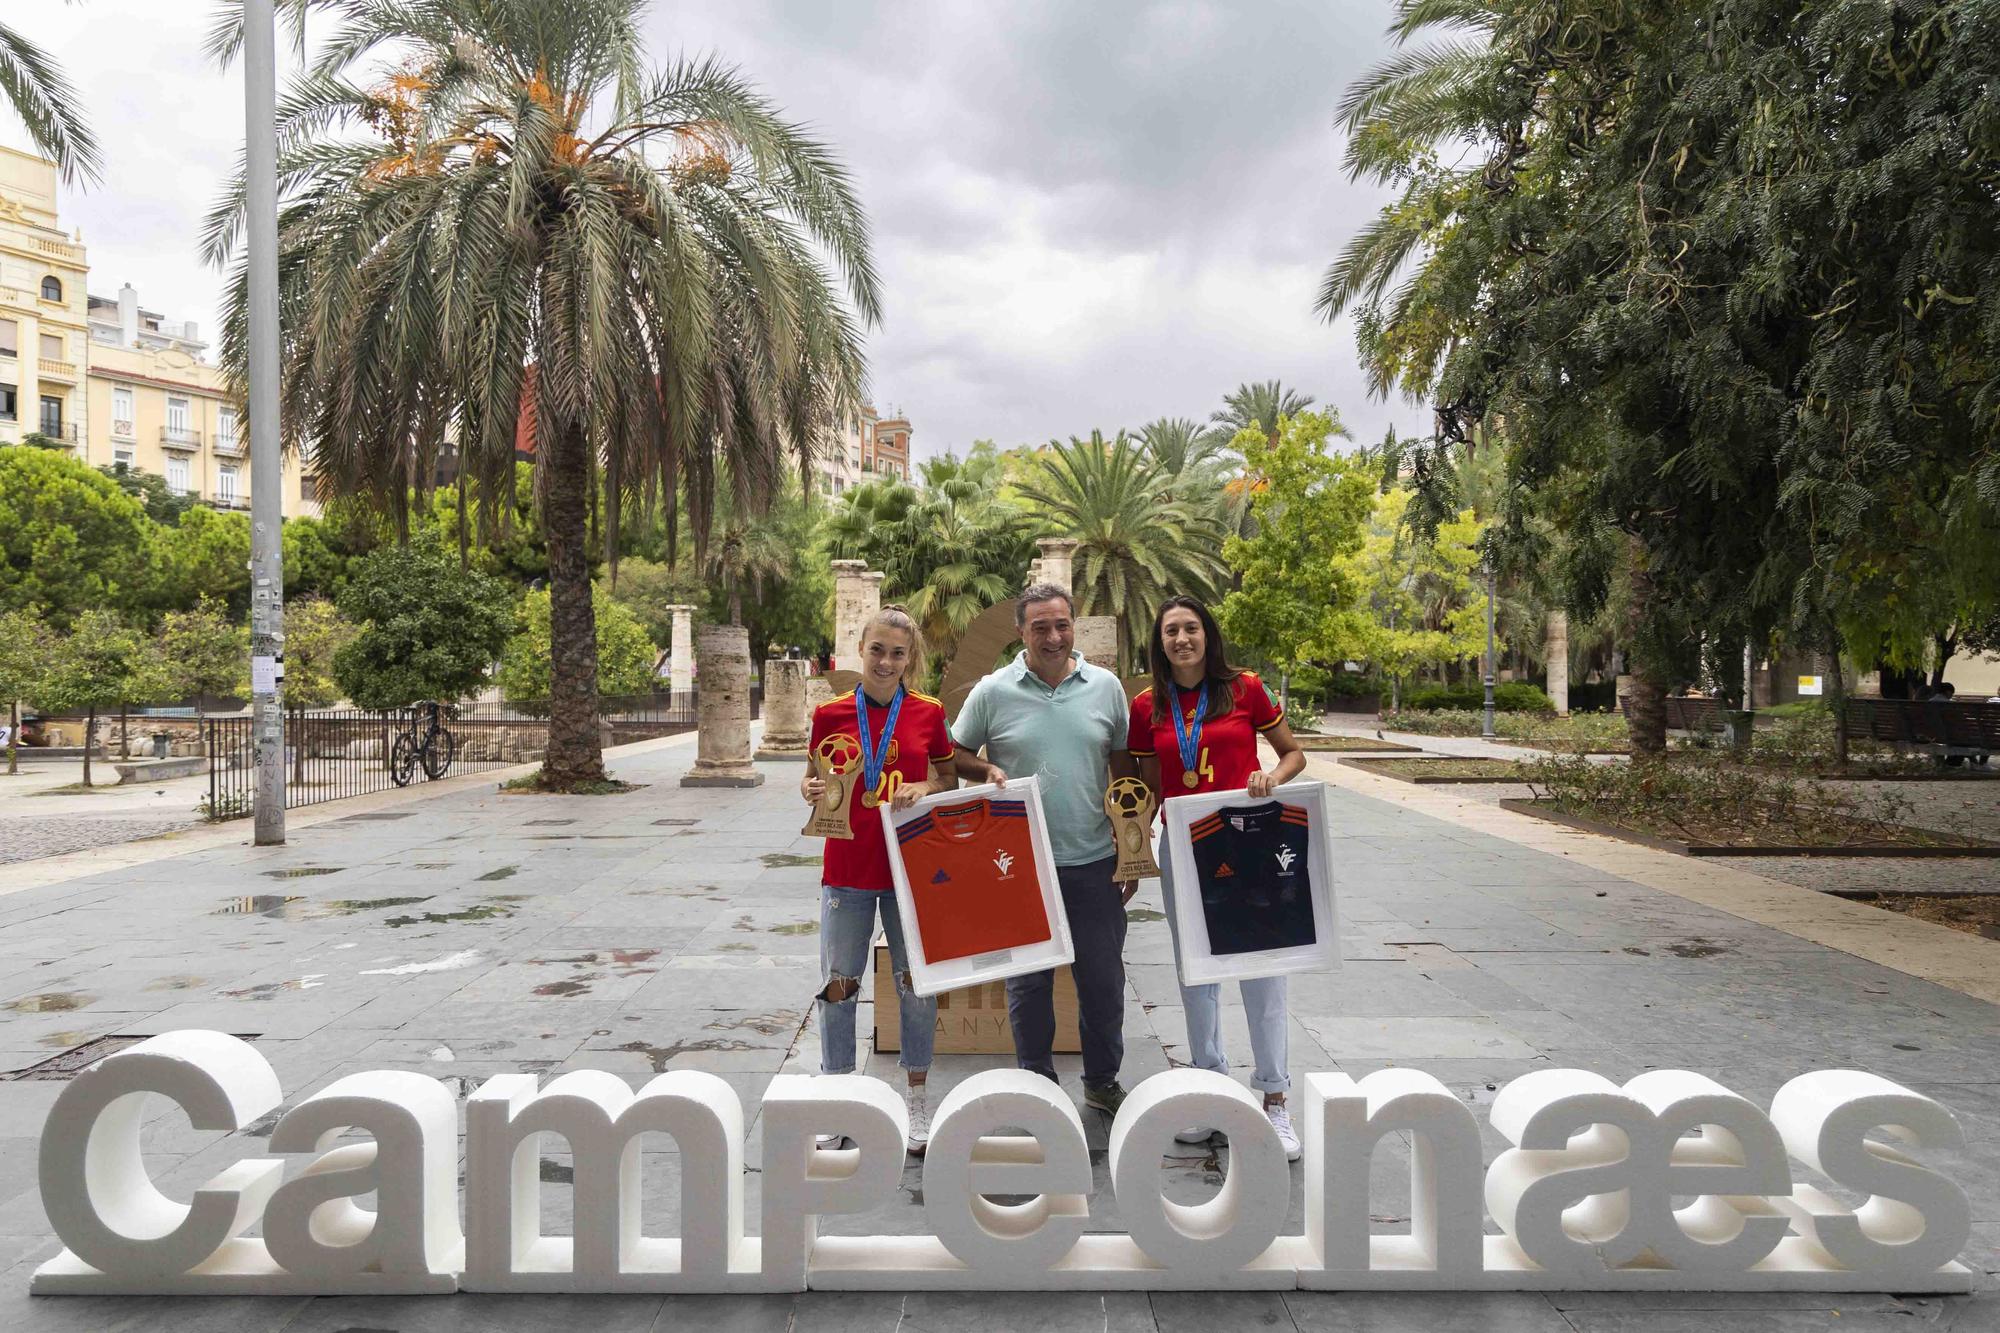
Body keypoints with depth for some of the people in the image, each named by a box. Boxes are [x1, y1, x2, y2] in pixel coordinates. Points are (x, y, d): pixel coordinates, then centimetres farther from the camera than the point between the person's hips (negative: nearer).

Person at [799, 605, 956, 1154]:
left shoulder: (929, 713, 0)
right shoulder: (832, 714, -1)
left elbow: (951, 779, 10)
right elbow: (814, 781, 8)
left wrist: (924, 788, -11)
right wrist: (812, 790, -14)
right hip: (848, 867, 0)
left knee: (916, 983, 8)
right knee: (838, 985, 4)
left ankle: (917, 1098, 25)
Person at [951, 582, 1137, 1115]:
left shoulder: (1106, 686, 3)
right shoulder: (993, 691, -2)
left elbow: (1124, 767, 10)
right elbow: (954, 754, 7)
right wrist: (987, 771, -15)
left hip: (1095, 860, 2)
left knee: (1103, 980, 11)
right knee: (1028, 981, 10)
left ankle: (1103, 1082, 30)